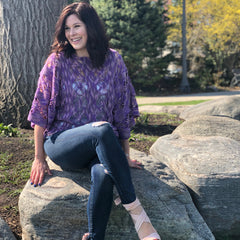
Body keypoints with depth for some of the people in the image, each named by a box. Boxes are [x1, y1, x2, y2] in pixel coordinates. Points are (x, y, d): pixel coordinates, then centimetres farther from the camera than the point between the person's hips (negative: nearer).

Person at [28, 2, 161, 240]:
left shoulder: (113, 61, 6)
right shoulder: (57, 61, 1)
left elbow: (122, 110, 10)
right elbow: (41, 111, 2)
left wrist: (124, 156, 10)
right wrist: (39, 159, 0)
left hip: (102, 146, 2)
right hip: (61, 143, -1)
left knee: (103, 174, -36)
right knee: (103, 129, -36)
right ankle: (136, 212, -31)